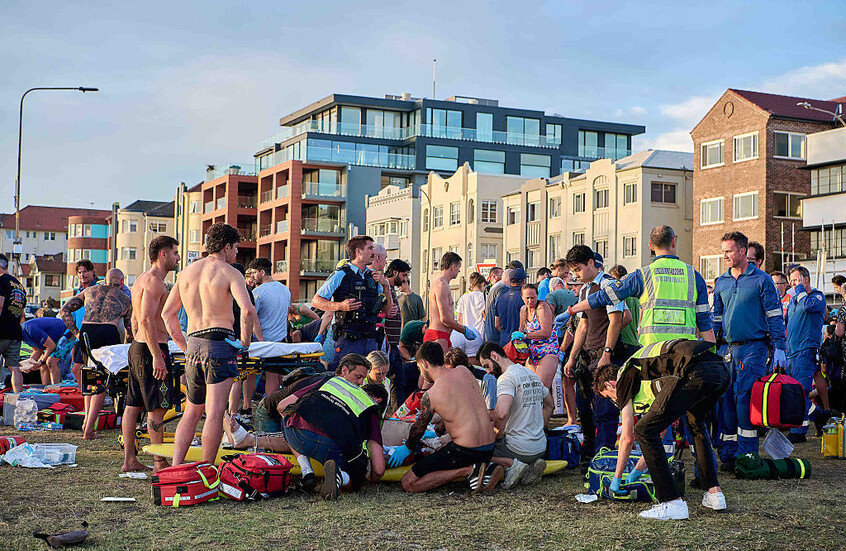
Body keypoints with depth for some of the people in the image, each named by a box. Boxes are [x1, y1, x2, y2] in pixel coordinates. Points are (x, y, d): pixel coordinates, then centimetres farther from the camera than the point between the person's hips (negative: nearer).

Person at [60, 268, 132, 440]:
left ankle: (87, 419, 15)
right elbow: (130, 330, 23)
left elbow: (65, 310, 19)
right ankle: (89, 429, -2)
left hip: (86, 332, 2)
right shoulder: (126, 299, 23)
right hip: (108, 334, -2)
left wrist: (76, 333, 17)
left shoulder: (90, 290, 27)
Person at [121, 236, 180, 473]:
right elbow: (147, 320, -23)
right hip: (152, 349, -10)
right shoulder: (154, 281, -14)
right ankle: (159, 463, -1)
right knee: (157, 408, -5)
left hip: (136, 347, 10)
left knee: (133, 405, 10)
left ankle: (129, 460, 14)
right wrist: (157, 356, -24)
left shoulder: (141, 279, 18)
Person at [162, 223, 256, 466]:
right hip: (220, 343, -6)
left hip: (193, 345, 6)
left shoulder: (187, 271, 15)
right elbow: (247, 309, -19)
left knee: (192, 411, 17)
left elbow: (167, 313, 19)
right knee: (215, 412, -6)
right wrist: (245, 342, -6)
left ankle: (175, 467, 11)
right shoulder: (229, 273, -4)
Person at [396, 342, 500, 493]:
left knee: (408, 483, -3)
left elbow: (419, 428, 5)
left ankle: (468, 470, -9)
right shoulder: (465, 373, 7)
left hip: (465, 451, -7)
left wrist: (407, 448, 26)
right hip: (489, 450, 7)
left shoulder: (430, 396, -11)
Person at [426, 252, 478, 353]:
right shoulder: (441, 285, -12)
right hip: (438, 337, -10)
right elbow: (444, 318, -17)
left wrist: (462, 328, 24)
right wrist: (464, 330, -6)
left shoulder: (439, 283, 21)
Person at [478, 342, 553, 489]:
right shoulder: (532, 374, 13)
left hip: (520, 448, -8)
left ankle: (511, 463, -10)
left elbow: (501, 413, -30)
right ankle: (532, 462, 7)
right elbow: (549, 405, 27)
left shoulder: (507, 377, -15)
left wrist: (499, 432, -12)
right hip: (541, 448, 8)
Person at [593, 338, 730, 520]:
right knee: (695, 423, 36)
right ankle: (714, 493, 29)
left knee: (644, 431, 2)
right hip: (721, 371, 9)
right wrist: (639, 468, 52)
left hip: (693, 374, -9)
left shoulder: (623, 377, 17)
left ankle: (673, 502, 0)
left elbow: (627, 438, 18)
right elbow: (660, 430, 45)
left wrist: (616, 478, 31)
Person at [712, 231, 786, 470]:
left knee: (744, 398, -13)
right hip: (728, 349, 5)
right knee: (726, 399, 3)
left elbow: (775, 316, -1)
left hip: (754, 347, -5)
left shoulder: (761, 280, -1)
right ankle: (728, 454, 10)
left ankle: (747, 454, -6)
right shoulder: (721, 282, 14)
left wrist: (779, 349, -8)